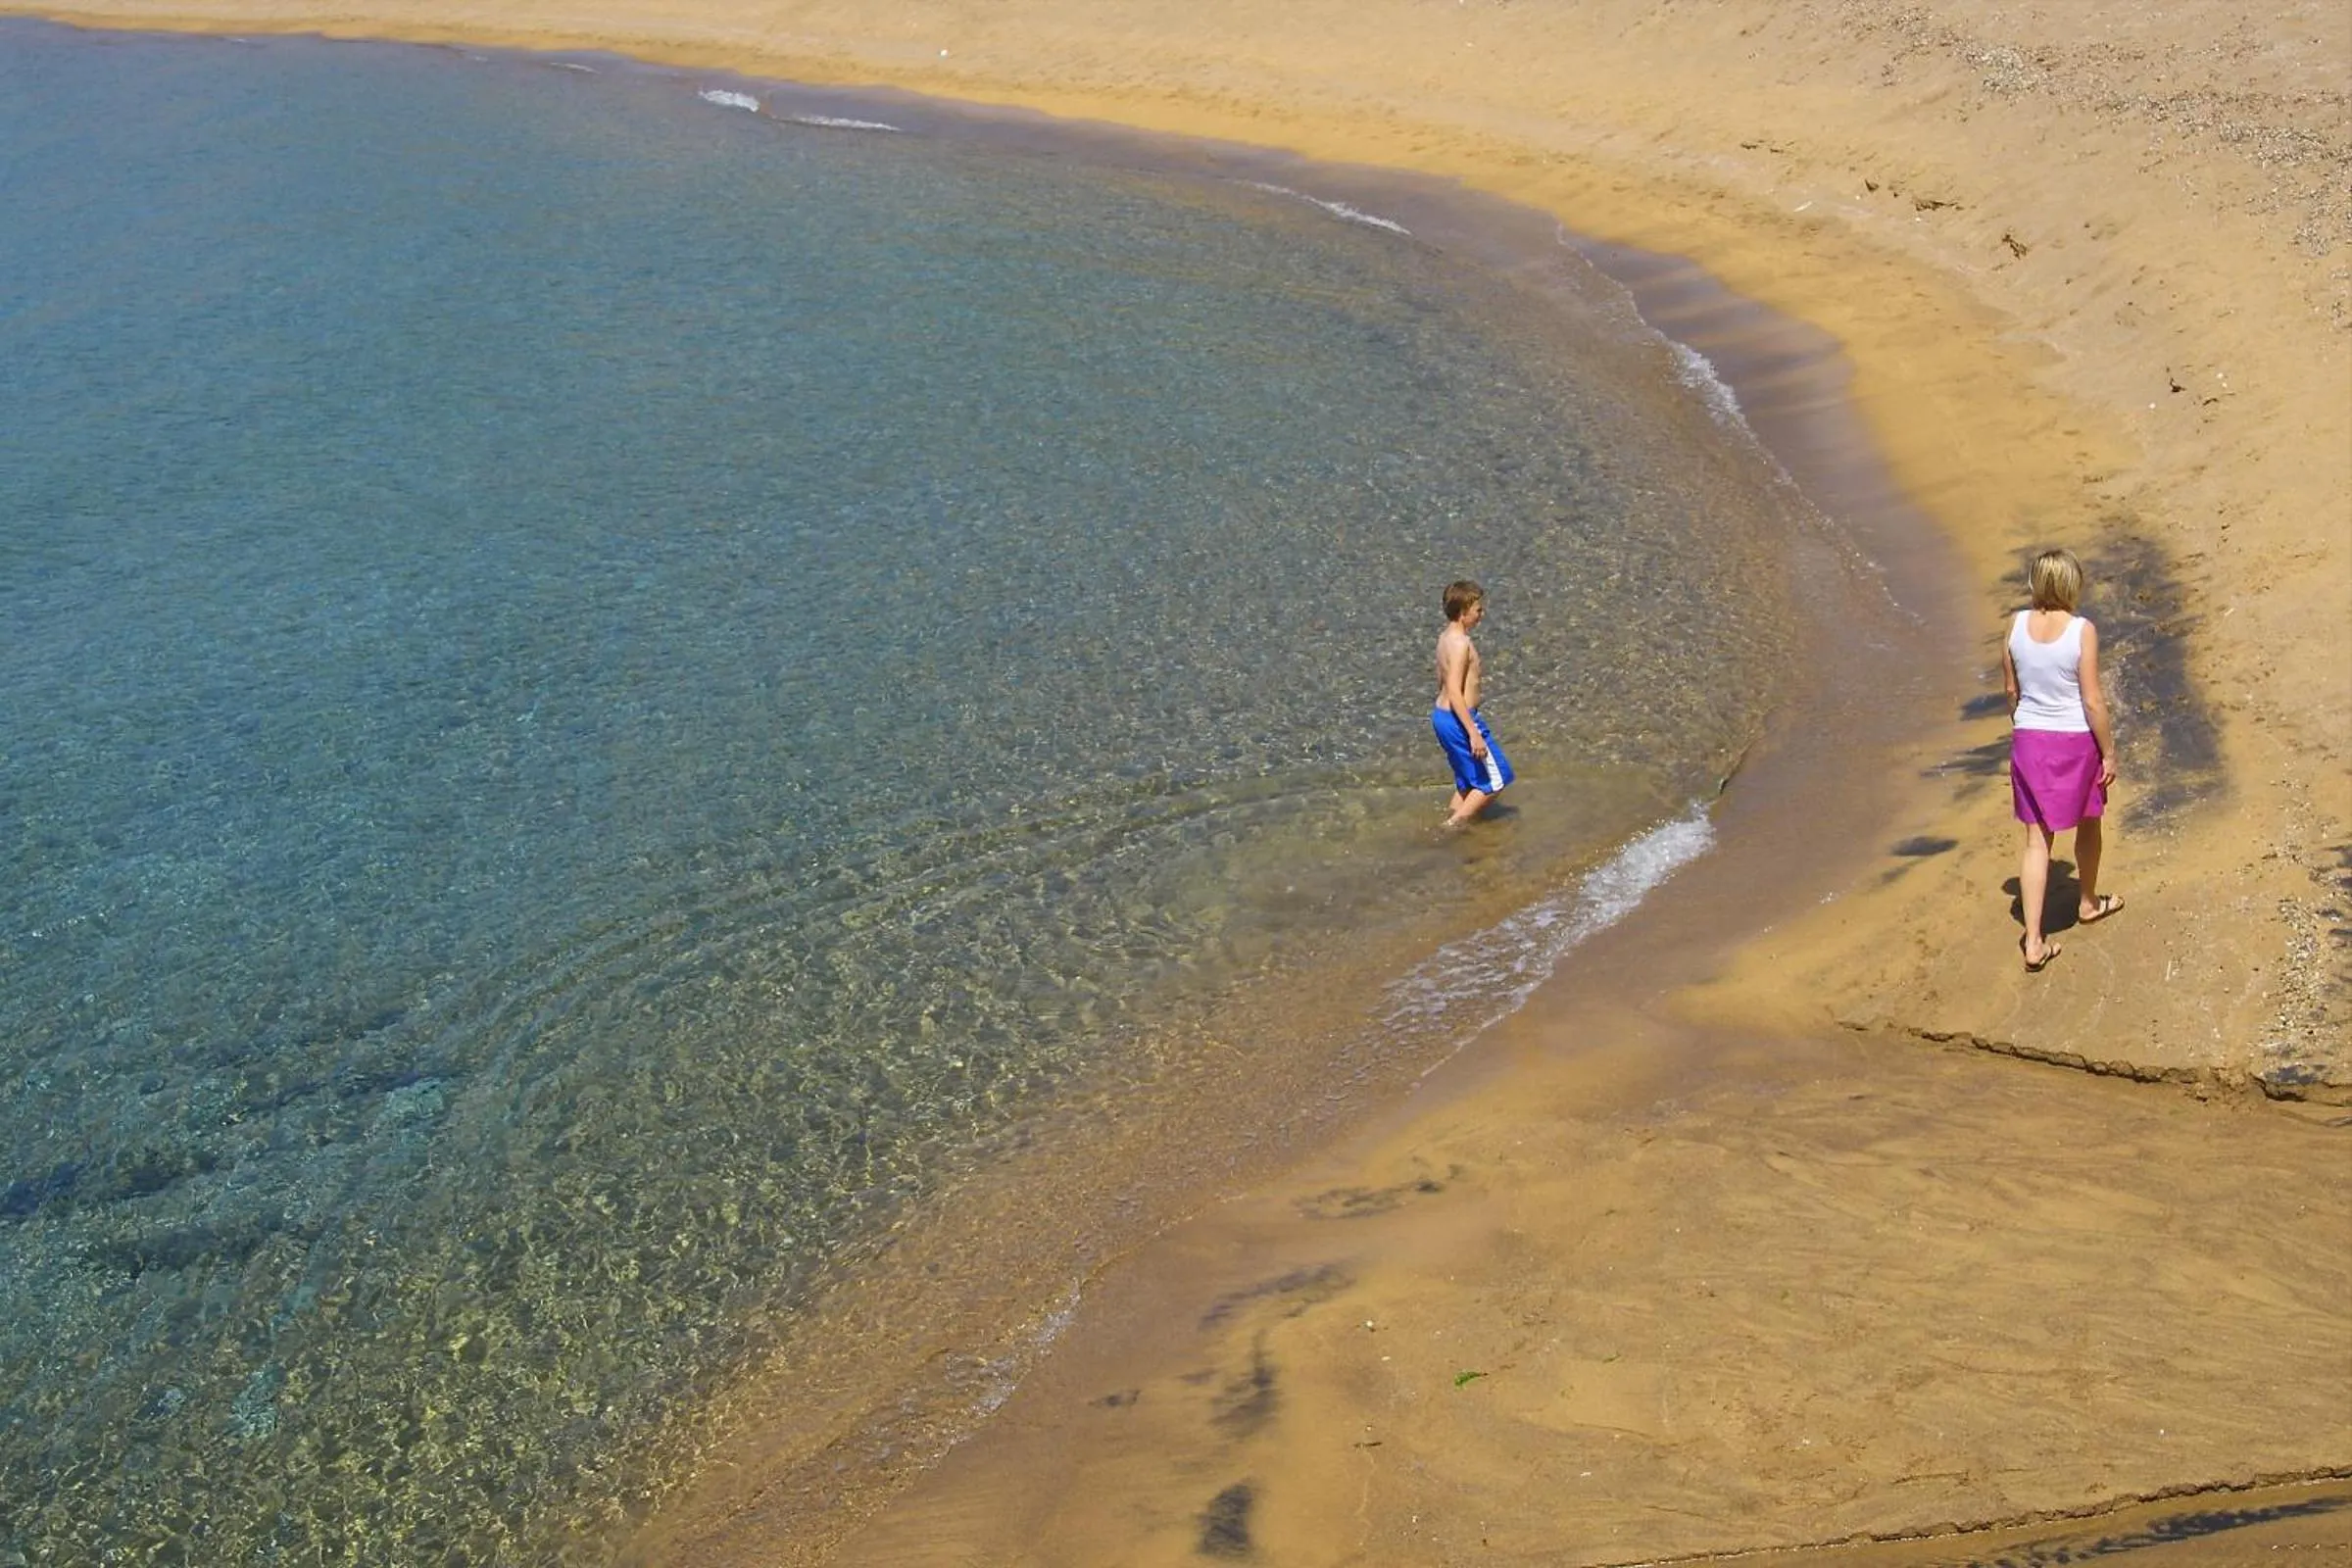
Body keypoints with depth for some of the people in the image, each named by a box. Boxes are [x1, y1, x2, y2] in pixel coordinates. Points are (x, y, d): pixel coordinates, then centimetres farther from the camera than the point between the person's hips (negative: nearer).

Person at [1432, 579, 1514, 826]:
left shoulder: (1445, 637, 10)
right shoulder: (1461, 643, -20)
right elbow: (1455, 693, -25)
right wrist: (1474, 733, -24)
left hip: (1441, 715, 10)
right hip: (1460, 719, -10)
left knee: (1468, 782, 21)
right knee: (1496, 779, 1)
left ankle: (1452, 821, 22)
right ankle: (1454, 825, 1)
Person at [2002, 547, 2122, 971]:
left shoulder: (2017, 624, -5)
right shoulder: (2081, 631, -18)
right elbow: (2093, 700, -15)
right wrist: (2109, 753, -5)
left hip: (2029, 740, 3)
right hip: (2075, 740, -3)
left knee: (2037, 839, 5)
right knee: (2088, 822, 24)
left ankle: (2033, 941, 0)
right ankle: (2089, 902, 46)